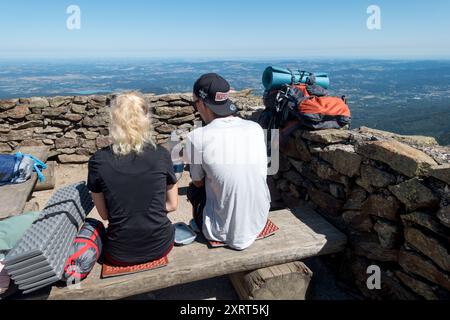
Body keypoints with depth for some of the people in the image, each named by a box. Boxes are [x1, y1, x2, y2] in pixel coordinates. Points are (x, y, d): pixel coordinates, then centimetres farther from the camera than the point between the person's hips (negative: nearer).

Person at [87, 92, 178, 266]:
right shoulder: (161, 156, -12)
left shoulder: (98, 161, -12)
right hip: (160, 247, 0)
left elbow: (105, 214, -1)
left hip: (120, 255, 1)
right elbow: (172, 205, -1)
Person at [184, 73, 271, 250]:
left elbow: (198, 182, -2)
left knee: (194, 190, 21)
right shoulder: (256, 128, -5)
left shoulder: (197, 137, -18)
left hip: (226, 232, -4)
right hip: (260, 223, 4)